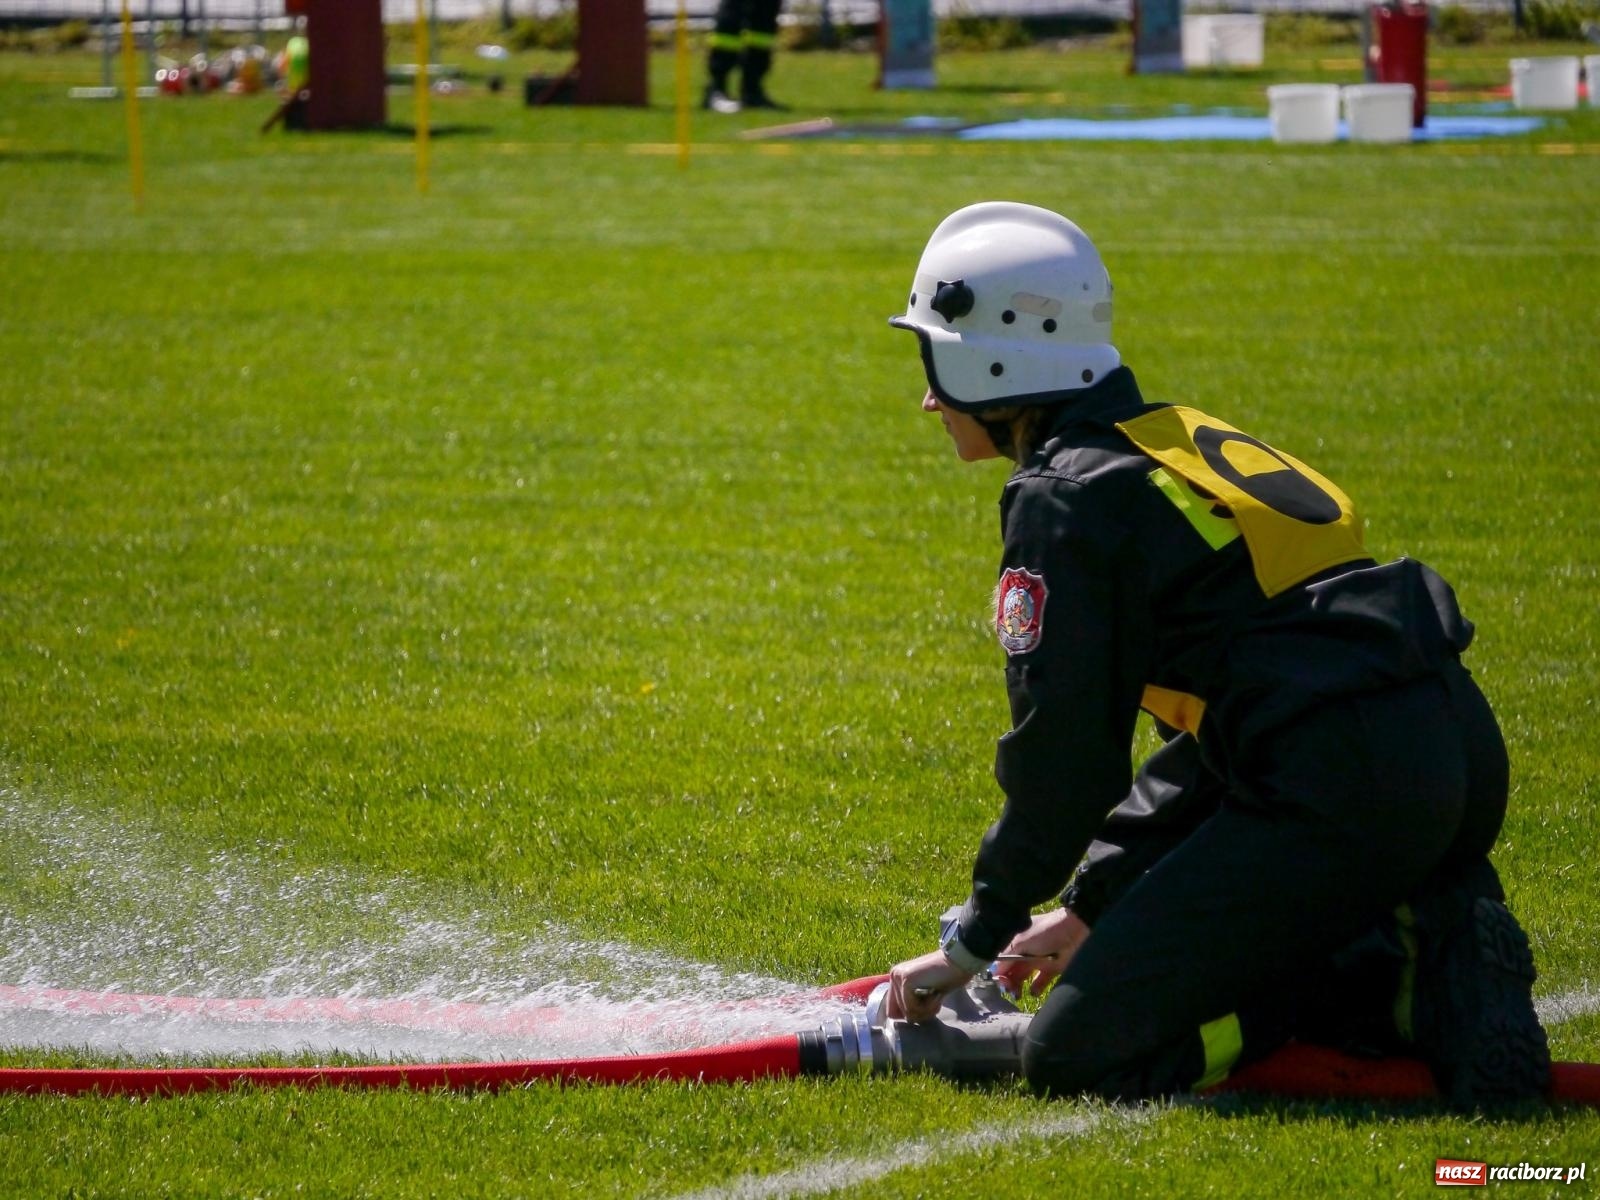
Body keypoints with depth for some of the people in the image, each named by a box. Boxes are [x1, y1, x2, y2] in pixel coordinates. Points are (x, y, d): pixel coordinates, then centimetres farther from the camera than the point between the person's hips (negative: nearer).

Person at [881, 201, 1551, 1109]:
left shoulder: (1065, 499, -3)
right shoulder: (1183, 440, 25)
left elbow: (1063, 754, -3)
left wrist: (975, 941, 9)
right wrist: (1094, 905, 29)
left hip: (1339, 791, -9)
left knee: (1075, 1058, -6)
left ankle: (1404, 978, -13)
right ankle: (1438, 950, 4)